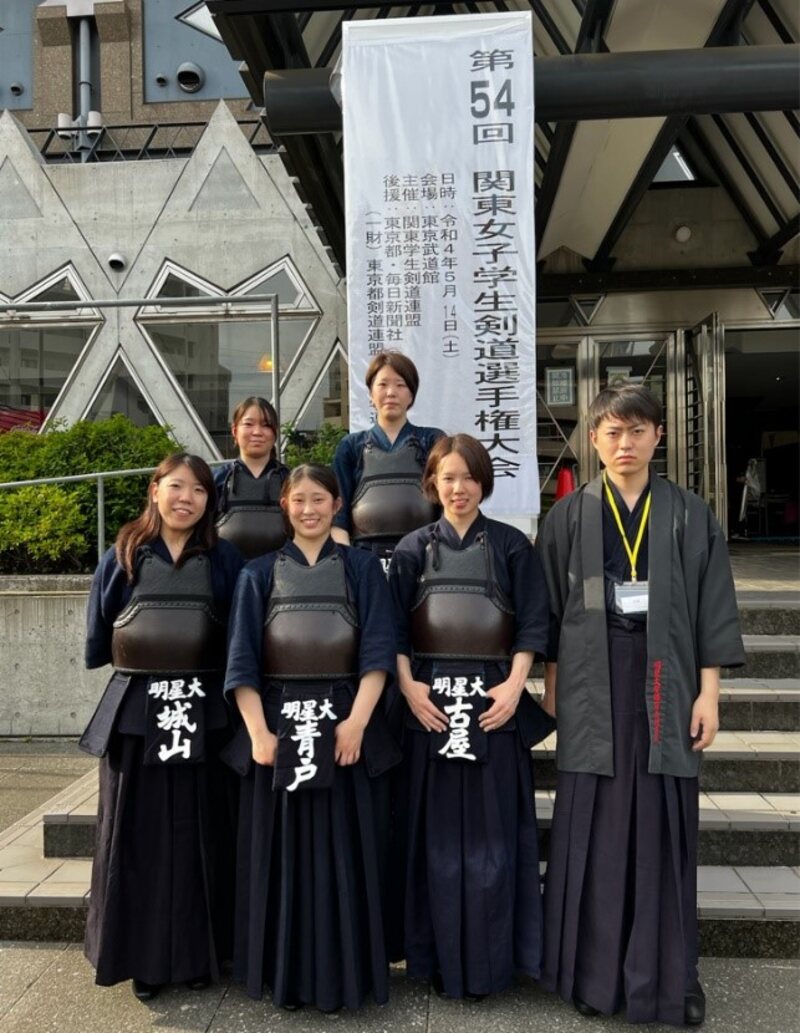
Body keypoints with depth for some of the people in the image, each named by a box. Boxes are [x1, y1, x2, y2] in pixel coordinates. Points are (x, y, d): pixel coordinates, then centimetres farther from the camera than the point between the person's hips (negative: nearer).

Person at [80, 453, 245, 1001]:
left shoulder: (225, 559, 4)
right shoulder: (122, 557, 5)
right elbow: (99, 640, 8)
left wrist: (197, 662, -6)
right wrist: (143, 658, 4)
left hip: (204, 714, 0)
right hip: (135, 712, 0)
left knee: (201, 838, 7)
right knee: (139, 838, 7)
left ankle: (200, 954, 23)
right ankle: (143, 957, 22)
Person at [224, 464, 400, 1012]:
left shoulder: (362, 567, 5)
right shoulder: (259, 574, 8)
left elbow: (378, 650, -4)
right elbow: (242, 659, 2)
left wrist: (357, 720, -15)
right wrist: (258, 731, -9)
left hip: (344, 721, -1)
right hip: (278, 723, 1)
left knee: (342, 853, 5)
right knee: (281, 855, 8)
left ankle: (343, 974, 22)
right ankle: (287, 975, 25)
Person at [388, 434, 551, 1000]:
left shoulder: (512, 545, 4)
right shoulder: (413, 548, 7)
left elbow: (532, 623, 1)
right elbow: (394, 627, 3)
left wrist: (515, 685, -10)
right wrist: (408, 683, -9)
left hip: (494, 699, 0)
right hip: (430, 700, 1)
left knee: (490, 833, 5)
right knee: (437, 833, 7)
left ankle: (488, 961, 19)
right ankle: (440, 958, 21)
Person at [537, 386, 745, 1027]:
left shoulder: (691, 516, 5)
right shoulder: (569, 518, 4)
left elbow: (713, 606, 3)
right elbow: (549, 608, 6)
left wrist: (708, 691, -2)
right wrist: (552, 686, 3)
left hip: (666, 684, 1)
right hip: (594, 685, 0)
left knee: (663, 829, 5)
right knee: (595, 829, 4)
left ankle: (668, 976, 20)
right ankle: (594, 971, 19)